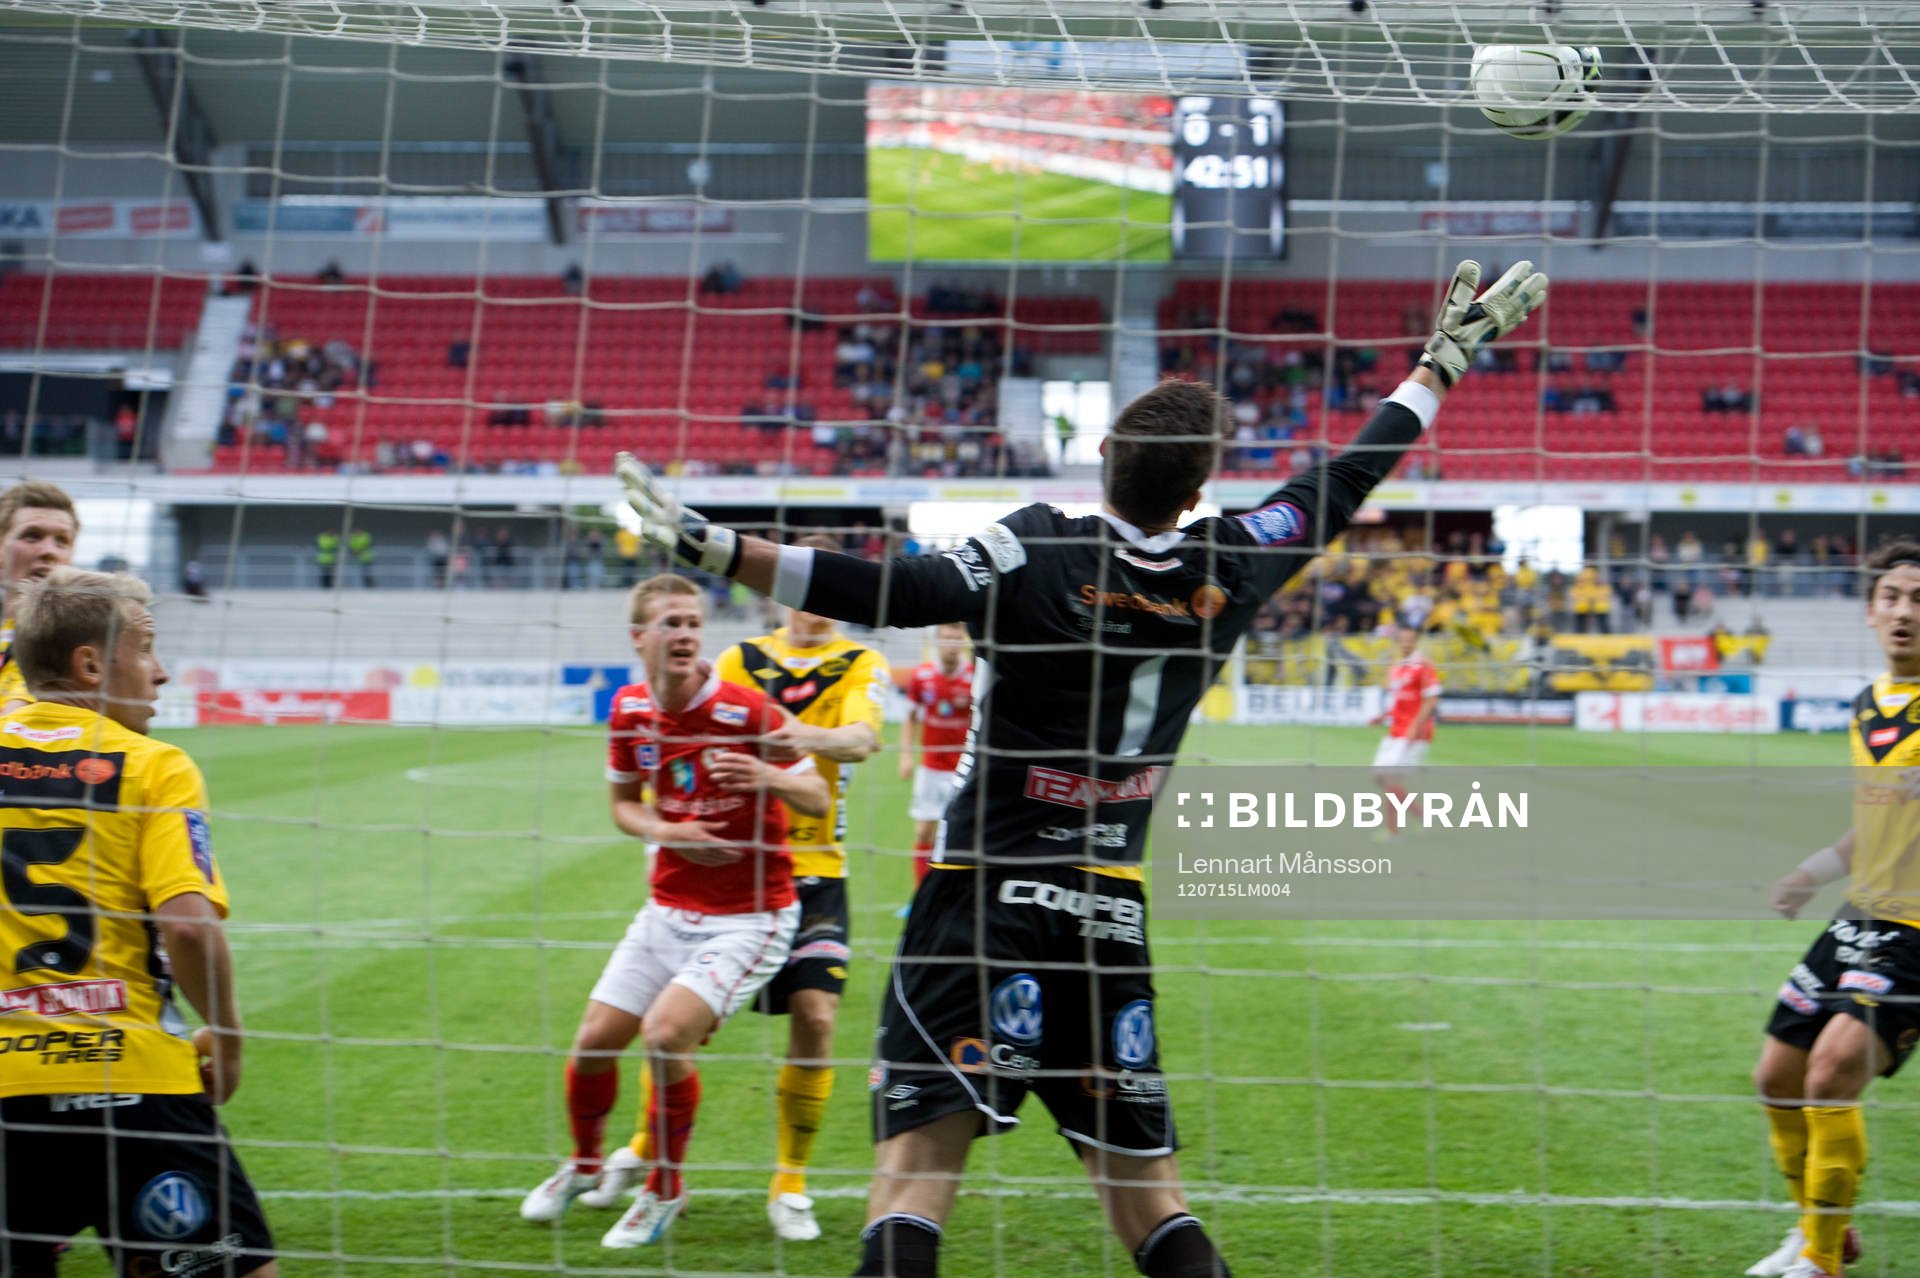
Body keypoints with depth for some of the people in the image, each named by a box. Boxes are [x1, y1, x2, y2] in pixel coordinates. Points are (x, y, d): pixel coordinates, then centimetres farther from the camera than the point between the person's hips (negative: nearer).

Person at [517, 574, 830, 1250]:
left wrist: (767, 777, -34)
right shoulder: (630, 711, -1)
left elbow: (817, 798, -12)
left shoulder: (748, 711, -17)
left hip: (747, 916, -5)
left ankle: (664, 1191, 1)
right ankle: (584, 1164, 35)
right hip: (669, 909, 5)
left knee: (666, 1031, -22)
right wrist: (665, 832, -9)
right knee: (595, 1040, 4)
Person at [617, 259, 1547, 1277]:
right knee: (1146, 1189, 14)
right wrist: (1445, 358, 29)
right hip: (1113, 915, 4)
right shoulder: (1226, 571, 3)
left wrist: (712, 546, -26)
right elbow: (1342, 483, 16)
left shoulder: (1036, 552, -10)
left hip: (986, 900, -4)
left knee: (917, 1162, -10)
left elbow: (892, 592, -25)